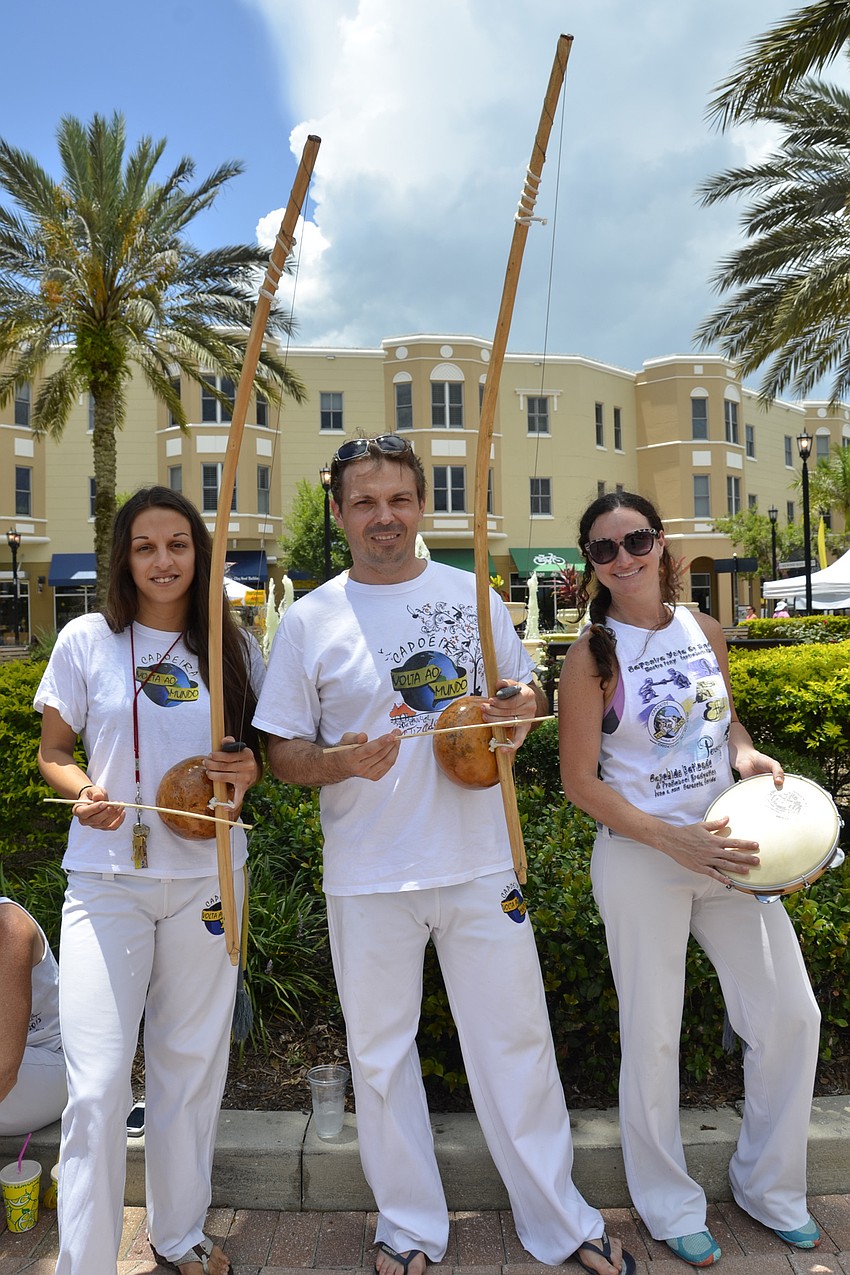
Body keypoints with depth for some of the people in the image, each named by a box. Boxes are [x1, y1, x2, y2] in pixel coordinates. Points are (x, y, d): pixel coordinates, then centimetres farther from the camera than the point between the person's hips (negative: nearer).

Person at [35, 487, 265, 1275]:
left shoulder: (234, 647, 3)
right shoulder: (87, 641, -2)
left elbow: (262, 746, 11)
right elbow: (52, 751, 5)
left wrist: (250, 772, -11)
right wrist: (82, 790, -16)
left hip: (206, 877, 2)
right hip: (107, 878, -2)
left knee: (192, 1065, 15)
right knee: (97, 1083, -4)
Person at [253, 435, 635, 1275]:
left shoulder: (473, 596, 4)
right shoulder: (308, 620, -2)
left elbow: (526, 692, 13)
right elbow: (284, 753, 0)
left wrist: (522, 706, -10)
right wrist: (342, 761, -20)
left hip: (481, 863, 1)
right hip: (368, 877, 0)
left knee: (515, 1039, 12)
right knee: (380, 1051, 13)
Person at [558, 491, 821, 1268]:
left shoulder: (703, 630, 3)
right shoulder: (593, 656, -12)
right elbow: (581, 782, -11)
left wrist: (747, 755, -5)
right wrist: (675, 841, -19)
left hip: (728, 849, 5)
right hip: (641, 858, -5)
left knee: (791, 1014, 11)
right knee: (654, 1035, 8)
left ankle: (769, 1183, 37)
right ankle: (670, 1207, 35)